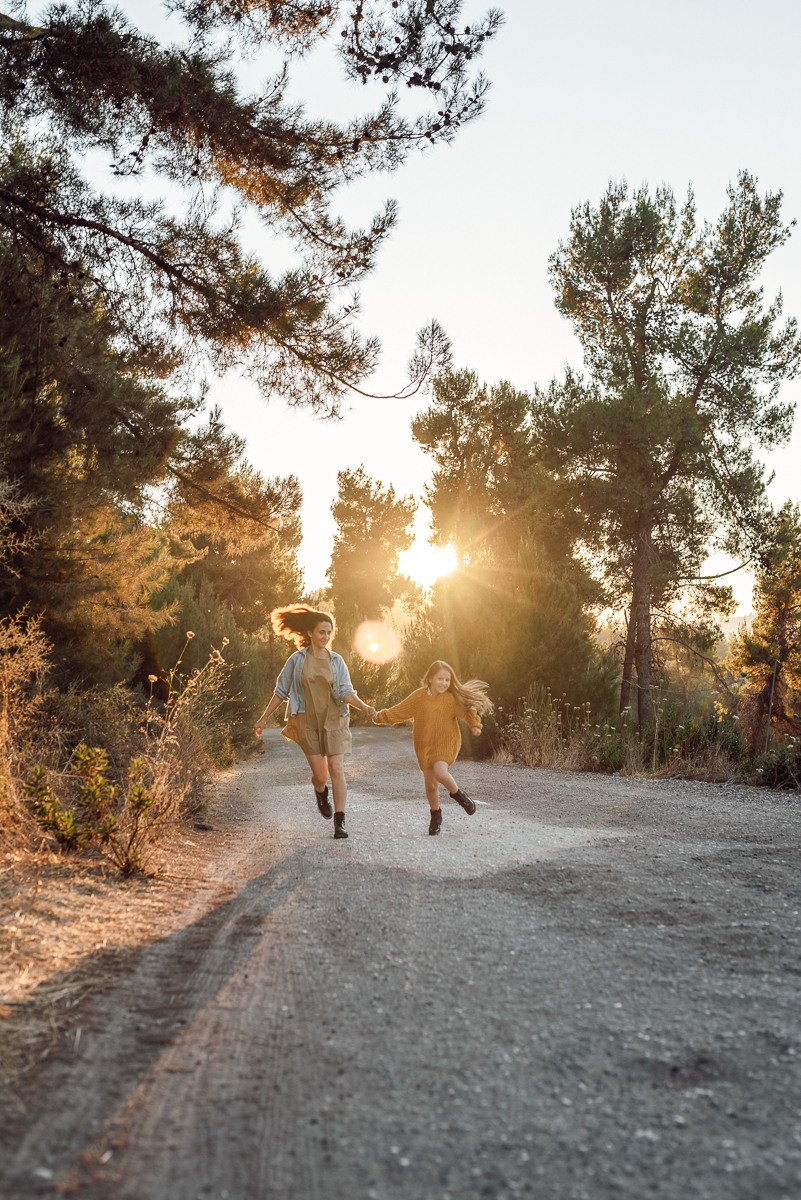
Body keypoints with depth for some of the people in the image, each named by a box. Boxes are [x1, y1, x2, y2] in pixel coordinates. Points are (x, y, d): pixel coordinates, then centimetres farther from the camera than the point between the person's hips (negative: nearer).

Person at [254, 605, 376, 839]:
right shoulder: (297, 660, 0)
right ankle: (321, 792, 36)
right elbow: (281, 691, 6)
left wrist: (364, 707, -22)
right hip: (307, 722, -1)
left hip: (333, 721, 1)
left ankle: (339, 822, -6)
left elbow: (346, 693, -4)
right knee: (320, 774, -1)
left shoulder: (336, 661, 3)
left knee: (337, 770, -10)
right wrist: (264, 719, 7)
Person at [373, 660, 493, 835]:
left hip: (445, 743, -2)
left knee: (440, 772, -27)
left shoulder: (452, 698, -5)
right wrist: (380, 717, -2)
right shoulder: (418, 697, -1)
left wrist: (475, 725, -18)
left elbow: (466, 711, -1)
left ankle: (457, 794, 3)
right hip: (424, 746, 3)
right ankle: (436, 816, 30)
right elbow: (399, 712, 5)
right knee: (430, 785, 5)